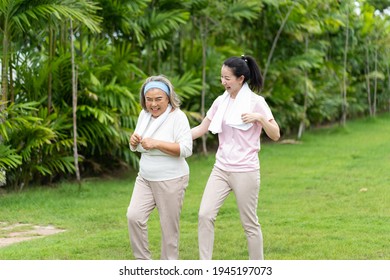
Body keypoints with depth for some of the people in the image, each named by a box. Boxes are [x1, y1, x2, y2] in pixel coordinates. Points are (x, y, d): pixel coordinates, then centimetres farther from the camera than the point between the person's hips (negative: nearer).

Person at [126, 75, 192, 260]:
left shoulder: (177, 117, -14)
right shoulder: (144, 114, 6)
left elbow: (186, 149, -23)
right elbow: (137, 147, 17)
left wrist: (157, 143, -28)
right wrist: (134, 142, -7)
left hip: (171, 181, -6)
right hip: (145, 178, 6)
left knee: (169, 227, 3)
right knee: (134, 216, -8)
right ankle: (143, 261, 6)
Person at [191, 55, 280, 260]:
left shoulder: (256, 102, -6)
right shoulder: (221, 101, 8)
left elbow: (275, 135, -6)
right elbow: (202, 129, 9)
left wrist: (260, 118, -22)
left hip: (245, 171, -5)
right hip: (221, 169, 5)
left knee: (250, 223, 3)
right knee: (205, 215, -7)